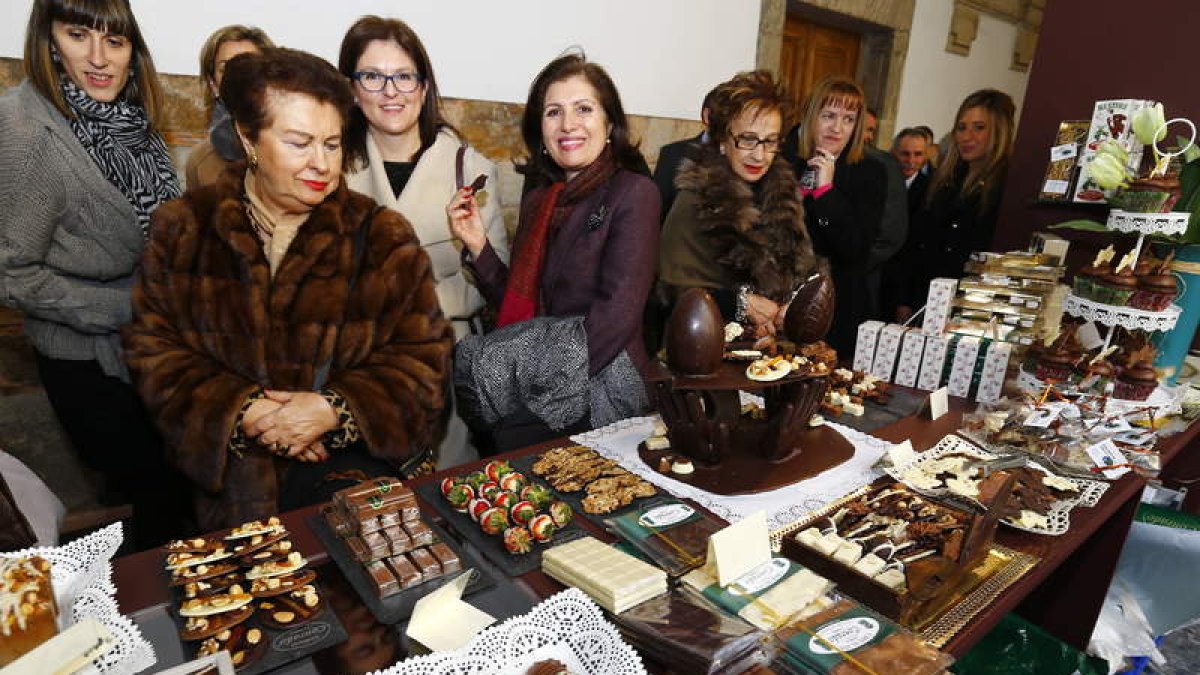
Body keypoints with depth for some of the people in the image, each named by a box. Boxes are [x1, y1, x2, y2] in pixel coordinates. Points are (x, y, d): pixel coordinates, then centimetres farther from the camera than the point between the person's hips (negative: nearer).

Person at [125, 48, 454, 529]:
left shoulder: (382, 237, 2)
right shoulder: (183, 230, 7)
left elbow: (423, 359, -1)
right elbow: (154, 350, 7)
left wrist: (335, 408, -15)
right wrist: (240, 411, -10)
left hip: (358, 455, 0)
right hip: (233, 465, 1)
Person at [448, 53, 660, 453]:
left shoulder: (634, 193, -7)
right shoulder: (538, 200, 13)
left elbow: (617, 314, -16)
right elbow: (518, 307, 10)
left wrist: (555, 378, -21)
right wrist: (478, 246, -3)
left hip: (601, 383, -5)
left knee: (464, 361, -19)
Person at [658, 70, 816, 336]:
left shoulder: (785, 193, 11)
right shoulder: (694, 200, -4)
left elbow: (808, 270, 14)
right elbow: (676, 287, -7)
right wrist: (741, 302, -14)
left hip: (784, 339, 3)